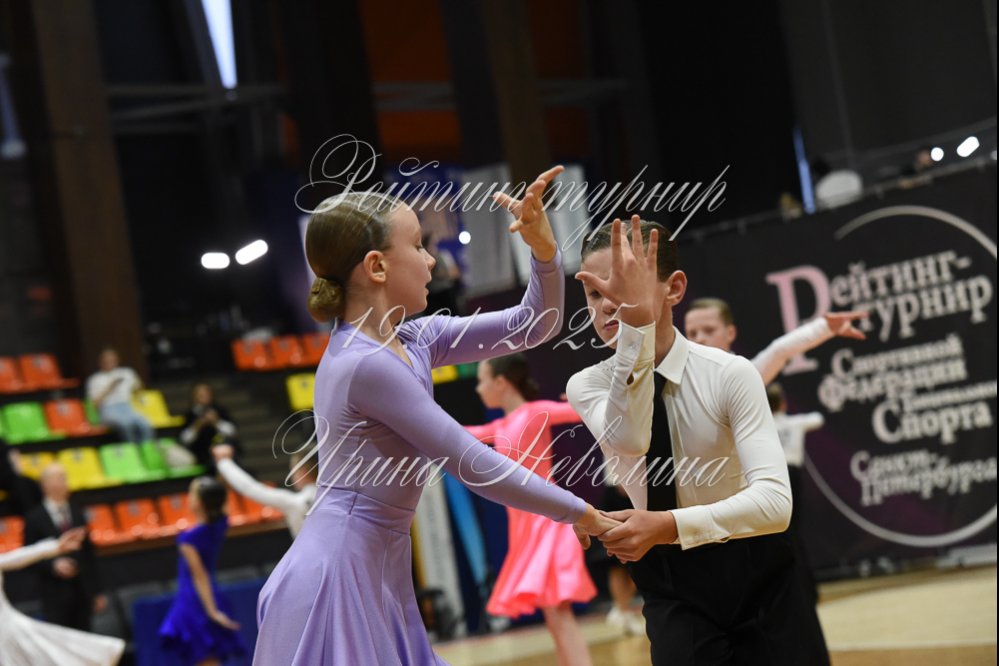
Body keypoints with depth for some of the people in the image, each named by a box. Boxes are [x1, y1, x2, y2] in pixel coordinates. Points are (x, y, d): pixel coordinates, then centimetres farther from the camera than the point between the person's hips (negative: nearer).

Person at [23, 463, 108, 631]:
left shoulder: (77, 513, 11)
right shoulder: (35, 518, -3)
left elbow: (88, 552, 12)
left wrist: (96, 591, 12)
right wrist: (53, 566, -20)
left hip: (83, 590, 4)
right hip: (55, 593, -4)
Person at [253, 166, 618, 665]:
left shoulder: (409, 342, 9)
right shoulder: (367, 364, -18)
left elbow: (532, 326, 14)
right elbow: (474, 468, -17)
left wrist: (543, 246, -4)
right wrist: (579, 512, -7)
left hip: (378, 575, 9)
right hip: (339, 577, -9)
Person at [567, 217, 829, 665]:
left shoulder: (728, 374, -14)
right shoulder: (587, 386, -6)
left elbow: (774, 502, -26)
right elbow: (629, 439, -31)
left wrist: (669, 525, -39)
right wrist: (636, 320, -40)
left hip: (759, 581, -1)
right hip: (674, 590, 1)